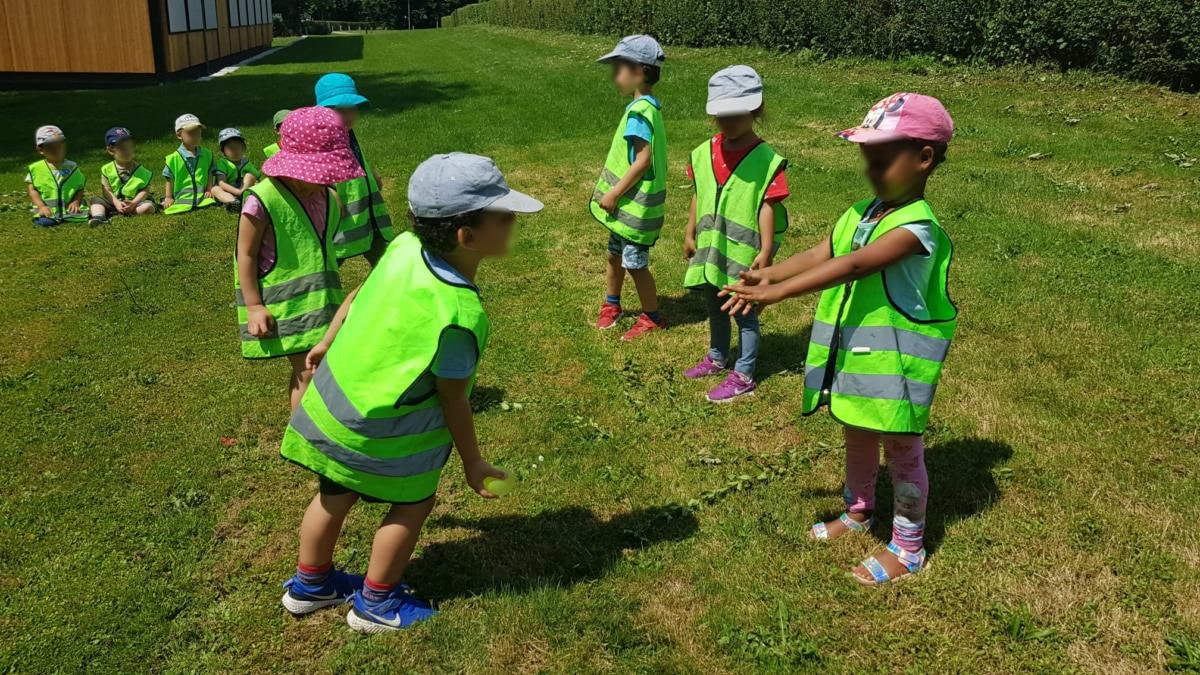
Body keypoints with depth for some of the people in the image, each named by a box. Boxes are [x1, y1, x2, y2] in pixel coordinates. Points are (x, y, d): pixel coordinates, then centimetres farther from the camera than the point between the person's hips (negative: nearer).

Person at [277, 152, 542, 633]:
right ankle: (376, 604, 33)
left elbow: (359, 295, 5)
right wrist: (472, 462, -4)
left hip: (332, 394, 8)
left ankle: (309, 585, 49)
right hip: (377, 430, -7)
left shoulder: (406, 247, -12)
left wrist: (328, 342, 22)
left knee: (335, 496, 26)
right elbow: (453, 401, -19)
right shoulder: (457, 315, -31)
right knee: (413, 502, 17)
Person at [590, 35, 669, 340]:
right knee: (616, 253, 22)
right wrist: (613, 192, 17)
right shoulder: (648, 106, 8)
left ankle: (652, 317, 19)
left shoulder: (639, 111, -22)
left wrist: (614, 193, -20)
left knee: (635, 262, 3)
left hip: (636, 205, -10)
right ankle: (611, 305, 40)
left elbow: (643, 160, -26)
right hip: (628, 202, 10)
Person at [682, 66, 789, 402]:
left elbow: (768, 207, -15)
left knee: (745, 313, 6)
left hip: (744, 251, -6)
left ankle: (743, 376, 18)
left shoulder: (766, 159, -15)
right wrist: (690, 234, 12)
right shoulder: (705, 152, 1)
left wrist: (766, 251, -16)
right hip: (710, 245, 6)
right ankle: (718, 358, 42)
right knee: (715, 307, 22)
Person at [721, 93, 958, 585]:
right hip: (851, 353, 8)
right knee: (857, 437, 24)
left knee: (901, 450, 9)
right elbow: (817, 254, -5)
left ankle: (908, 548, 27)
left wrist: (776, 293, -38)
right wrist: (768, 274, -23)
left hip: (894, 358, -7)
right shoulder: (860, 213, 4)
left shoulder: (918, 227, -22)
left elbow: (851, 266, -33)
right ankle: (858, 513, 47)